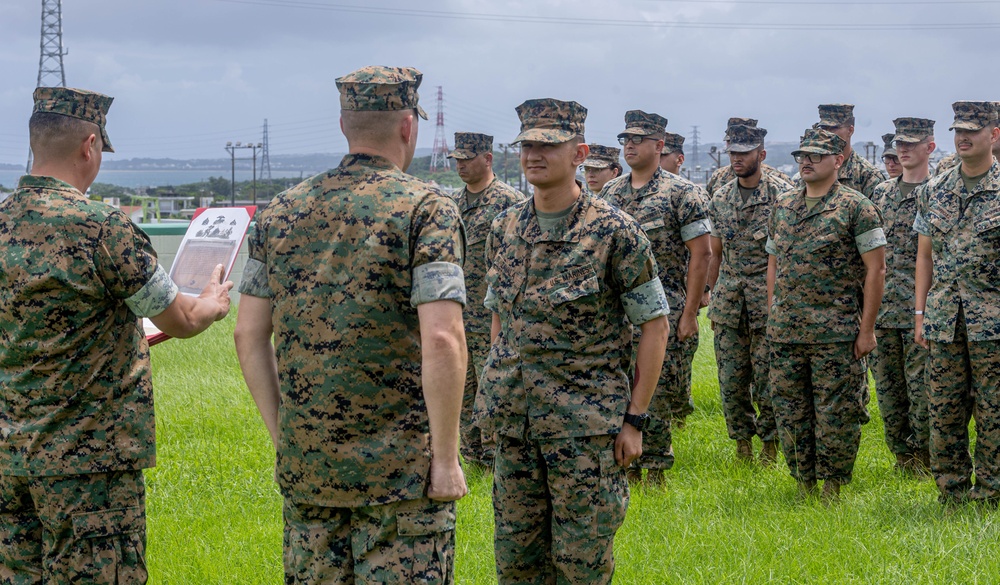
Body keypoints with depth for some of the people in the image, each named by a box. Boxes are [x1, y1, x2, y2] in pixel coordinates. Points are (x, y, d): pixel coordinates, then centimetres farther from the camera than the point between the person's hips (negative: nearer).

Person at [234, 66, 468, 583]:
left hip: (305, 463, 5)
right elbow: (441, 340, -17)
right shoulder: (426, 209, -8)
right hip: (399, 464, -5)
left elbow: (249, 336, 8)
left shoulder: (282, 212, 8)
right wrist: (446, 457, -11)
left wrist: (282, 436, 15)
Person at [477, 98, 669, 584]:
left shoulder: (614, 231, -9)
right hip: (512, 421, 5)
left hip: (585, 422, -5)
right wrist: (496, 391, 12)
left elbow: (654, 324, -6)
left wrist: (635, 418, -10)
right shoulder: (504, 229, 7)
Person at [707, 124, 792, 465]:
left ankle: (770, 446, 10)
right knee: (731, 379, 5)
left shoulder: (781, 195, -5)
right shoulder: (720, 200, 11)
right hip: (728, 302, 5)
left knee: (767, 378, -2)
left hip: (767, 299, -5)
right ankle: (742, 445, 16)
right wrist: (713, 301, 15)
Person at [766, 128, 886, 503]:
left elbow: (875, 269, -7)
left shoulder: (855, 207, -5)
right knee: (789, 412, 8)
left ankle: (833, 486, 9)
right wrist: (772, 317, 13)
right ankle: (804, 482, 19)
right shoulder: (783, 206, 13)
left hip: (836, 332, -5)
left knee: (836, 414, -2)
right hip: (785, 331, 5)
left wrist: (867, 328, -11)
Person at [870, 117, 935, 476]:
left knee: (920, 384, -6)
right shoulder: (882, 193, 14)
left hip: (921, 307, -5)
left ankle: (922, 456, 5)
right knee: (887, 385, 8)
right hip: (883, 306, 6)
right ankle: (901, 456, 18)